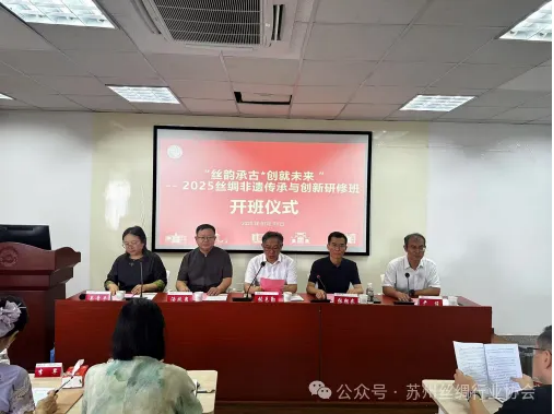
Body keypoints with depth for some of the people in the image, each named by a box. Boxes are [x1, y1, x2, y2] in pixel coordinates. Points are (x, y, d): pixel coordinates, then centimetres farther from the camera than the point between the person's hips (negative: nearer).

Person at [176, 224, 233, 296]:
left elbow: (228, 279, 0)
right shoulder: (189, 257, 12)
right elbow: (180, 281, 8)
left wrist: (218, 289, -21)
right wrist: (183, 288, -15)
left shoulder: (223, 255, 7)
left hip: (216, 296, -2)